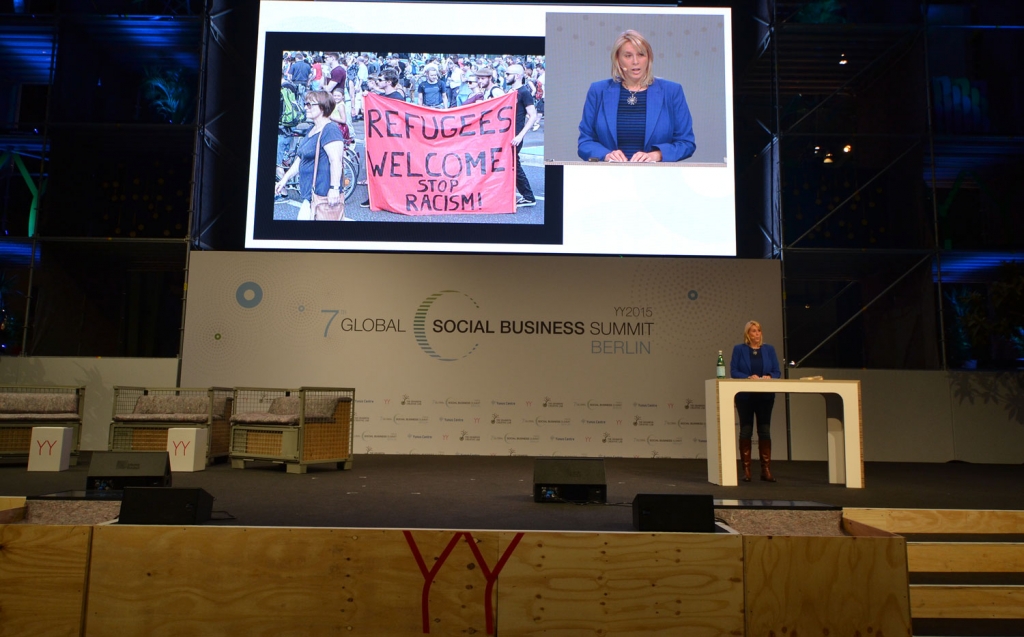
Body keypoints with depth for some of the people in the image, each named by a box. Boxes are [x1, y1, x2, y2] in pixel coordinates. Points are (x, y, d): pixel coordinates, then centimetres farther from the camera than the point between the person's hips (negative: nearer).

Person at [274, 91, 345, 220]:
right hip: (310, 192, 10)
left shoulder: (330, 130, -14)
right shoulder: (312, 130, 18)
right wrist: (285, 179, 23)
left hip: (322, 195, -10)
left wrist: (334, 188, -29)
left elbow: (336, 161, -23)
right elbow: (301, 158, 24)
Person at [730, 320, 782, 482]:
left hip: (765, 396, 2)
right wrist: (748, 377, -20)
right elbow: (733, 371, -5)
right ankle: (746, 470, 8)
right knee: (745, 431, 2)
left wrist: (769, 376, -16)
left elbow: (777, 371, 5)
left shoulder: (769, 349, 8)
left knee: (765, 431, 3)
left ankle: (766, 470, 8)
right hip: (745, 395, -2)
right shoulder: (739, 349, 1)